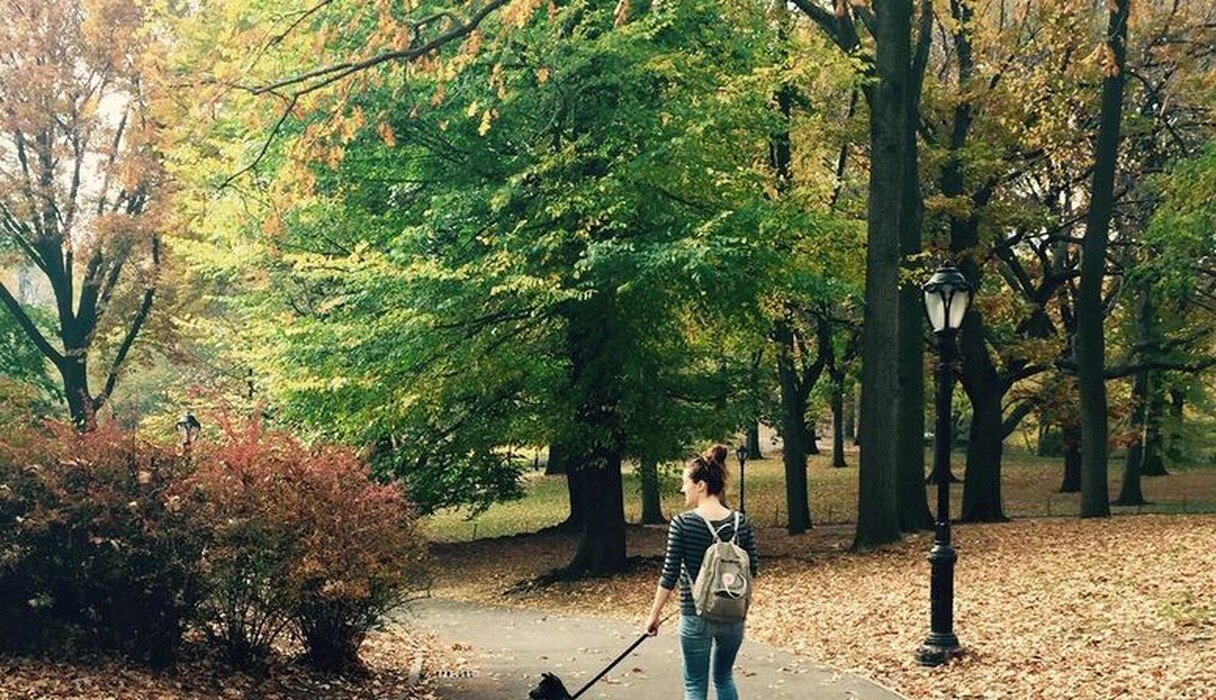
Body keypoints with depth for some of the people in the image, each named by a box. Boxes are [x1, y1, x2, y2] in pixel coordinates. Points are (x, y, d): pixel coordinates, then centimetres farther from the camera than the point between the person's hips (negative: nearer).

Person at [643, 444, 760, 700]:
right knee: (724, 677, 24)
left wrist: (654, 614, -1)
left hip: (696, 617, -4)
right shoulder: (741, 522, -4)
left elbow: (670, 575, -11)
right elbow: (751, 570, 4)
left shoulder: (682, 523, -14)